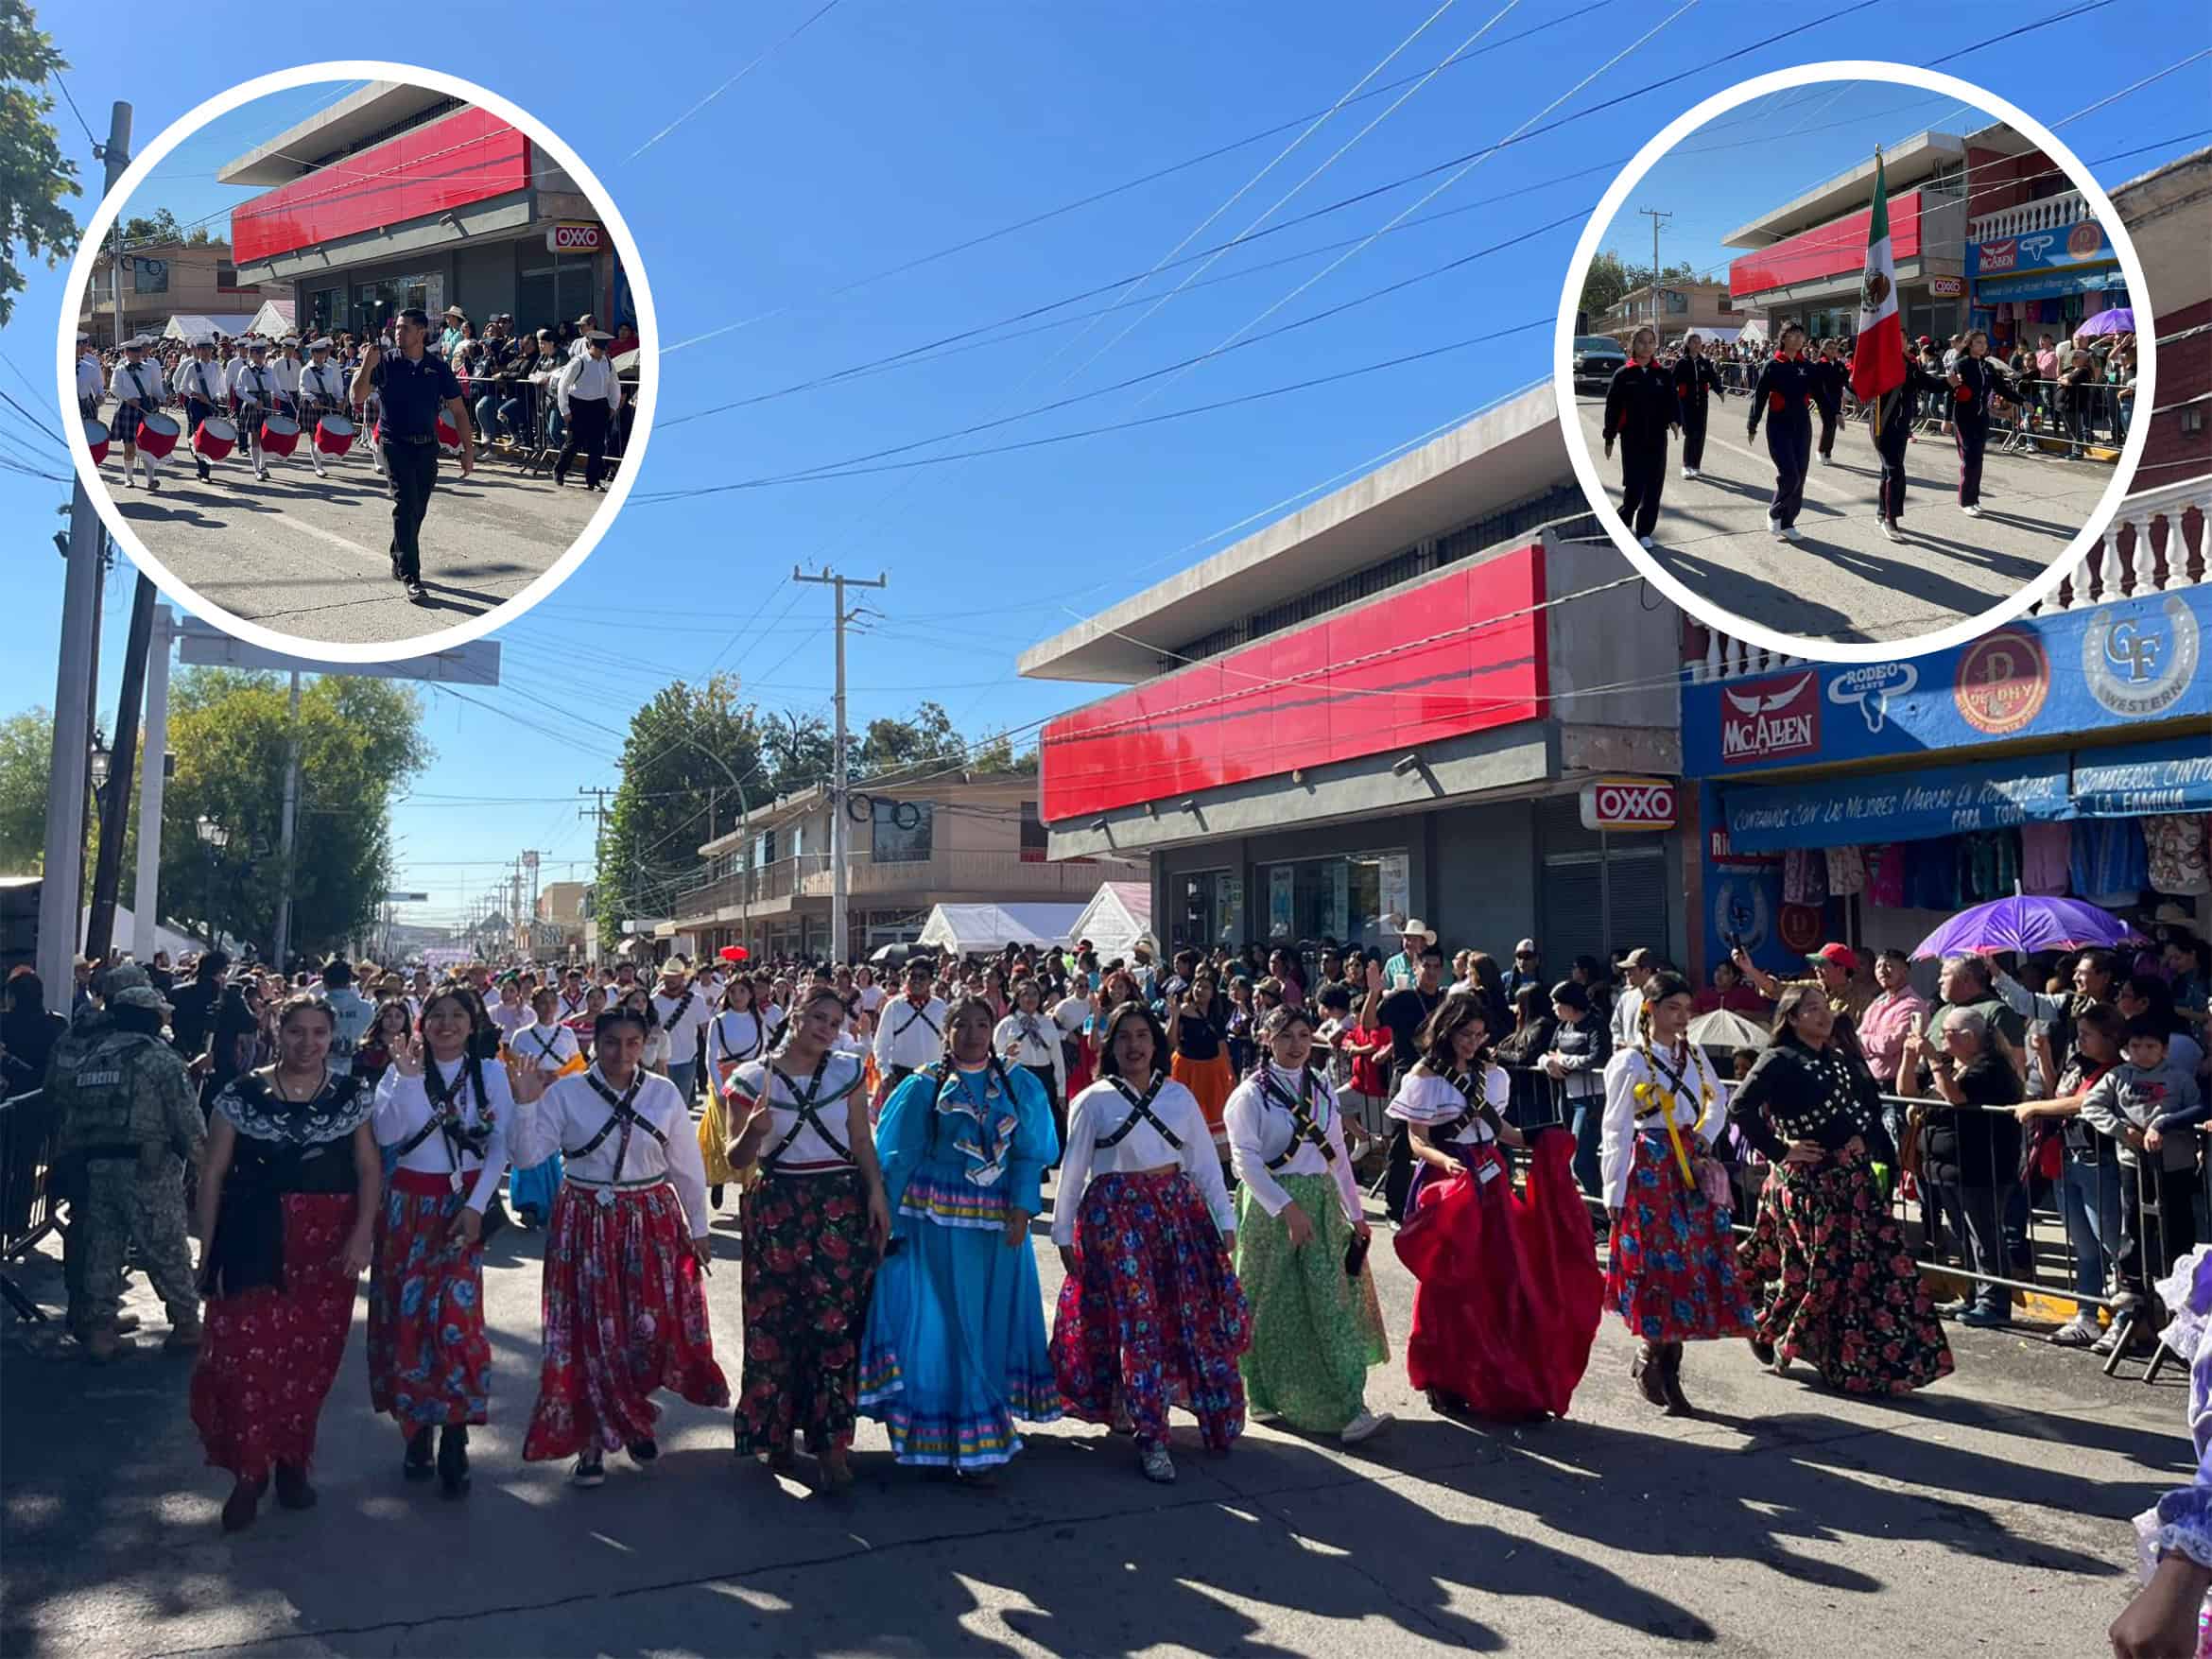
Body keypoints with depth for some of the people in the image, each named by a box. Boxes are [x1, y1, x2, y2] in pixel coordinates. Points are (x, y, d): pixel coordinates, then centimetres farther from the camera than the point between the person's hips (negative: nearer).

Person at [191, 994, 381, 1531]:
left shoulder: (351, 1095, 3)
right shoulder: (242, 1094, 1)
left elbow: (369, 1170, 1)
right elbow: (212, 1174, 2)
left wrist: (363, 1233, -12)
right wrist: (207, 1250, 0)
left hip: (327, 1244, 1)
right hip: (254, 1242, -1)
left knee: (310, 1358, 7)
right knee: (247, 1356, -8)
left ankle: (292, 1462, 25)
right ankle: (249, 1472, 8)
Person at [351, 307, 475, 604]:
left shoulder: (437, 366, 3)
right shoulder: (386, 362, -1)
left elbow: (457, 410, 6)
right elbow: (358, 398, -8)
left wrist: (468, 449, 2)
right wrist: (367, 366, -21)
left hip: (427, 446, 3)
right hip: (395, 445, -3)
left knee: (417, 509, 10)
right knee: (405, 505, -12)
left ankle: (399, 562, 31)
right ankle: (411, 578, -13)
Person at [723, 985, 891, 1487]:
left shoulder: (848, 1071, 4)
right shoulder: (752, 1079, 0)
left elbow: (862, 1142, 6)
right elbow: (737, 1160, 2)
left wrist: (876, 1193, -6)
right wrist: (754, 1132, -19)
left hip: (840, 1206, 0)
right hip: (777, 1208, 0)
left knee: (836, 1320, -3)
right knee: (775, 1320, 5)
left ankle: (831, 1442, 6)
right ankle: (776, 1434, 22)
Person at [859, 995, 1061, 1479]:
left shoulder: (1018, 1087, 6)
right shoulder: (922, 1088, 0)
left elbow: (1030, 1154, 3)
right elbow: (897, 1159, 1)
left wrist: (1021, 1210, -10)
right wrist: (889, 1221, -3)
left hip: (998, 1221, 3)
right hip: (938, 1221, -2)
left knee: (994, 1321, 11)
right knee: (947, 1322, 0)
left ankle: (991, 1418, 28)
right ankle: (971, 1435, 9)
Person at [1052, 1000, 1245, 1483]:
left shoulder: (1179, 1096, 8)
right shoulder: (1093, 1101, 1)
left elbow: (1205, 1162, 9)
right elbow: (1072, 1171, 3)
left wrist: (1225, 1220, 4)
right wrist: (1063, 1234, 2)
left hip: (1178, 1208, 3)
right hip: (1116, 1216, -3)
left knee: (1194, 1314, 2)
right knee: (1135, 1320, -5)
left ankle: (1215, 1417, 23)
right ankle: (1150, 1437, 3)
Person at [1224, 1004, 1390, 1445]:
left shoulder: (1321, 1091, 11)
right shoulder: (1251, 1094, -5)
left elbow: (1338, 1156, 15)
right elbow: (1245, 1160, -13)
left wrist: (1355, 1212, 13)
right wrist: (1287, 1208, -20)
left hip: (1322, 1204, 4)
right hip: (1272, 1208, -4)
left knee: (1334, 1301, -3)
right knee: (1277, 1307, 4)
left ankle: (1350, 1409, -3)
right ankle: (1267, 1396, 22)